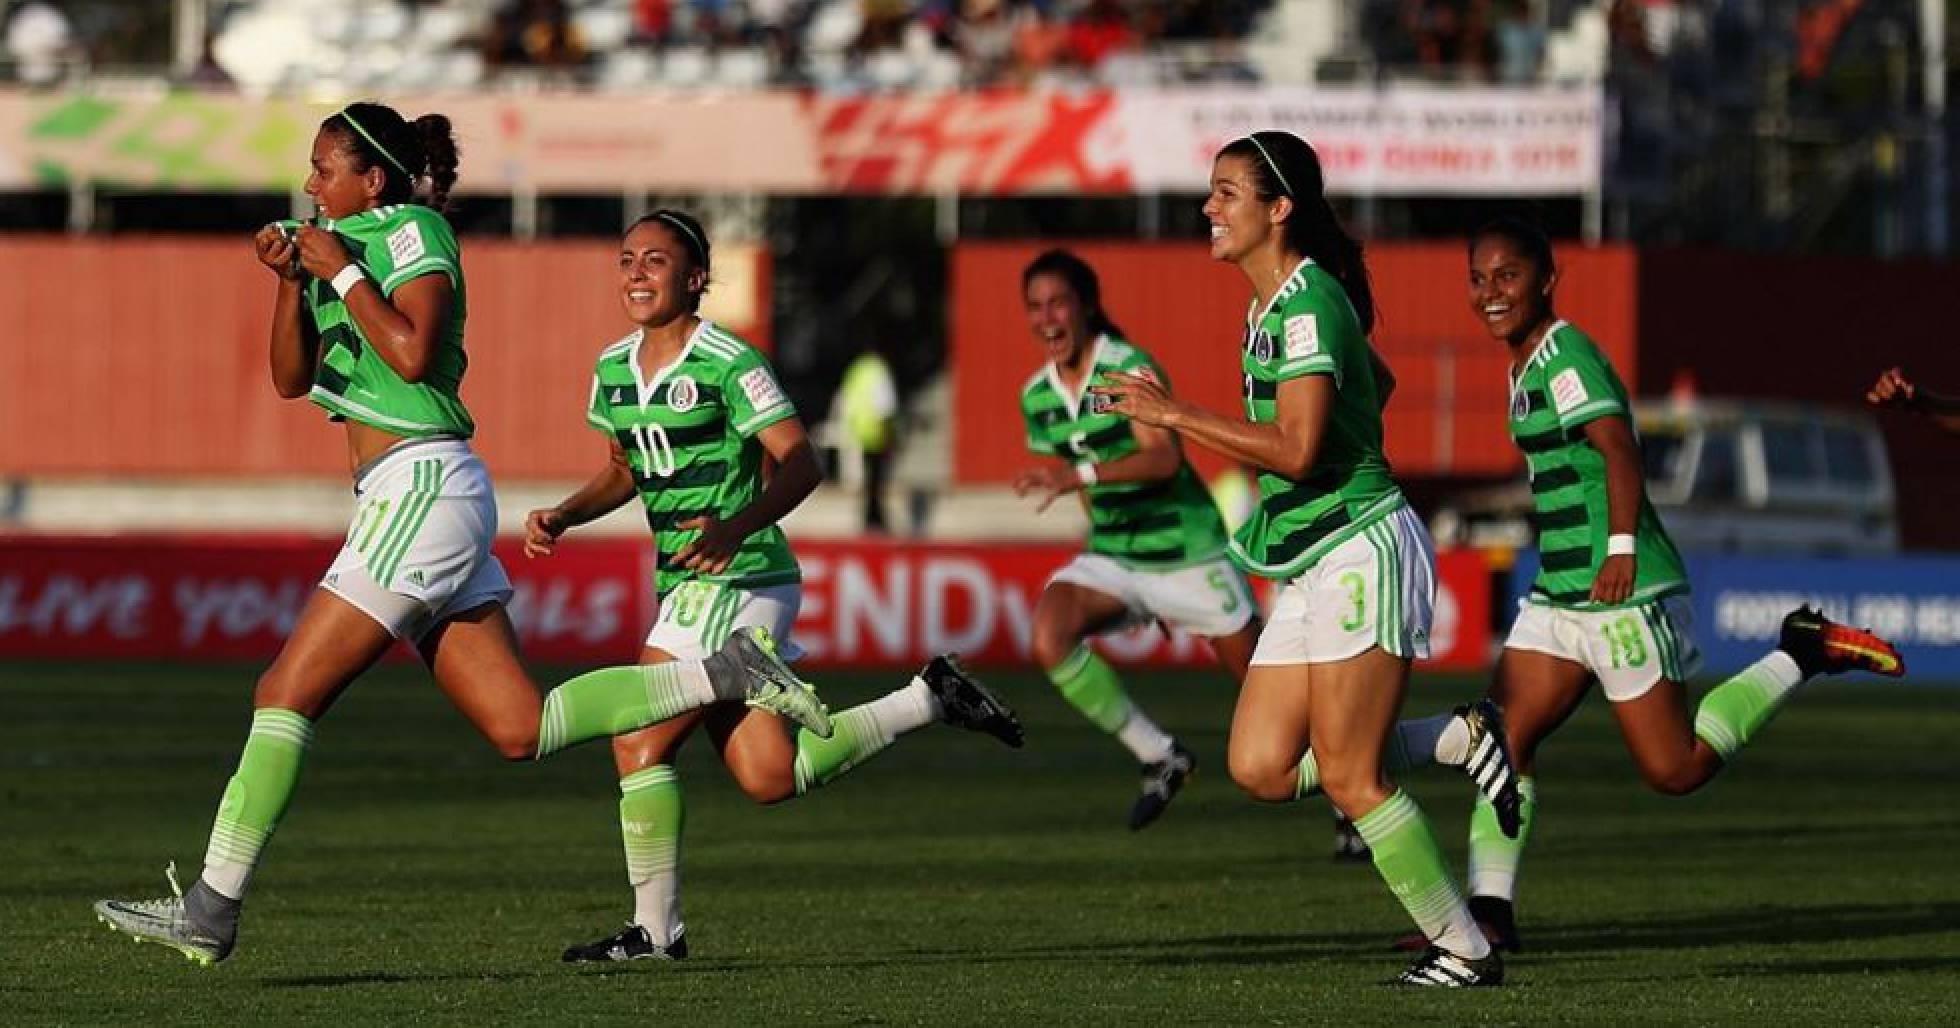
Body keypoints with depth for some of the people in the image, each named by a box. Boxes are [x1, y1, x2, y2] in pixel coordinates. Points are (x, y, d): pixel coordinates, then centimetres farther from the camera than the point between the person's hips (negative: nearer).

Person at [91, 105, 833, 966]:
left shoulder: (415, 232, -5)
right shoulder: (353, 244, 21)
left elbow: (412, 355, -20)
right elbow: (292, 378, 18)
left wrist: (341, 274, -11)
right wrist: (290, 278, 5)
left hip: (423, 488, -10)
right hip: (417, 499, 10)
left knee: (287, 694, -9)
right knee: (520, 729, 4)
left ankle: (210, 911, -8)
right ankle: (726, 675, 6)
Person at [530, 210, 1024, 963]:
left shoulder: (726, 363, -13)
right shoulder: (613, 368, 11)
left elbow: (800, 464, -18)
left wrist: (736, 527, -33)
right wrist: (560, 517, 7)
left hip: (738, 583, -8)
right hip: (689, 590, 8)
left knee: (639, 745, -10)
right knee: (770, 777, 7)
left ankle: (656, 929, 0)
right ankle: (930, 699, 21)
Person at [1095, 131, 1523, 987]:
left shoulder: (1307, 303, -16)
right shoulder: (1274, 303, 13)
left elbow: (1296, 449, -25)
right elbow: (1376, 382, 29)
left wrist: (1172, 414, -22)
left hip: (1360, 547, -10)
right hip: (1310, 566, 10)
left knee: (1349, 779, -7)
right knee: (1261, 769, 3)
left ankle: (1464, 950, 3)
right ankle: (1457, 741, 12)